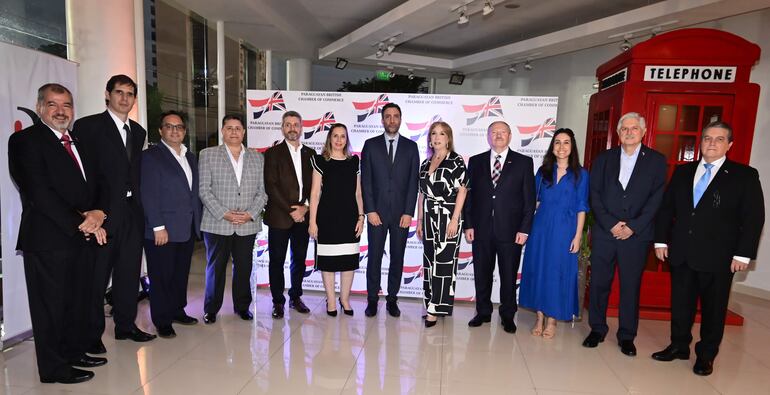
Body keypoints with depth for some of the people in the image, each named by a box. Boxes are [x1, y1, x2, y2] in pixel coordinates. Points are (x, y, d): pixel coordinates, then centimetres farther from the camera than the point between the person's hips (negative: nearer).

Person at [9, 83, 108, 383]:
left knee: (79, 300, 16)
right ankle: (54, 367, 19)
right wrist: (81, 224, -16)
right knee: (51, 304, 5)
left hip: (84, 237, 7)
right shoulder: (25, 140, -7)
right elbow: (39, 194, -16)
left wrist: (99, 212, -7)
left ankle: (75, 352, 32)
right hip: (49, 240, -7)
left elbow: (98, 185, 14)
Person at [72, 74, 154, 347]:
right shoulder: (88, 126, -4)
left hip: (132, 213, 6)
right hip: (103, 213, -6)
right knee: (97, 276, 4)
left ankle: (126, 325, 27)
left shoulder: (138, 132, 14)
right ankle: (92, 334, 18)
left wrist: (139, 206, 8)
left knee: (129, 273, 13)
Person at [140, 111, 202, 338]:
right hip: (162, 230, -6)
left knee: (181, 274, 15)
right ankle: (162, 321, 17)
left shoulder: (190, 157, 15)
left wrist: (197, 221, 10)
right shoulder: (151, 156, -6)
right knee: (162, 277, 5)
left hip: (187, 229, 6)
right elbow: (149, 195, -12)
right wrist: (158, 227, -17)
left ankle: (177, 311, 30)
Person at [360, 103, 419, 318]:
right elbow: (365, 180, 1)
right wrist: (370, 210, -7)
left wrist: (408, 212, -5)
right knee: (374, 257, 4)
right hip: (376, 212, -1)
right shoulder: (371, 145, 5)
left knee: (397, 258, 7)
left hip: (402, 213, 1)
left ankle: (392, 299, 20)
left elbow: (413, 181, 2)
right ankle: (372, 300, 16)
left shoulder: (411, 146, 7)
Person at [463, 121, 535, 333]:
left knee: (509, 276, 9)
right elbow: (469, 195, 6)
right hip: (481, 229, 2)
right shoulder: (475, 161, 8)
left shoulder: (524, 162, 3)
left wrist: (524, 229, -6)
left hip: (510, 230, -1)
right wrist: (468, 225, -1)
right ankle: (483, 312, 27)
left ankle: (507, 315, 25)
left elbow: (529, 199, 0)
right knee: (482, 274, 10)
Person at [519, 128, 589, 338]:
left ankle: (552, 319, 16)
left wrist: (577, 236, -5)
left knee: (558, 271, 3)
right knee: (538, 269, 6)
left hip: (565, 230, -2)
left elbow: (581, 208, -1)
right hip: (541, 228, 2)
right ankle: (540, 317, 19)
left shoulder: (580, 174, 1)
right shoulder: (543, 171, 7)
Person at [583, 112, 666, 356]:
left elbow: (657, 199, -3)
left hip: (636, 235, -1)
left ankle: (627, 336, 20)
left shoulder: (656, 160, 4)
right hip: (604, 232, 1)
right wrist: (610, 224, -9)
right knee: (599, 283, 6)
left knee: (631, 286, 7)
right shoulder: (603, 159, 8)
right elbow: (595, 195, 2)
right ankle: (597, 329, 21)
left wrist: (633, 226, -11)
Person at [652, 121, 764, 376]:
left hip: (717, 258, -3)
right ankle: (679, 346, 30)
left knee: (713, 308, 10)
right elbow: (666, 208, 9)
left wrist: (743, 254, -10)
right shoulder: (683, 172, 8)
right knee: (680, 304, 13)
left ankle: (706, 355, 26)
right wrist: (661, 240, 3)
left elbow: (754, 218, -5)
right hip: (681, 254, 3)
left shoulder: (745, 176, -2)